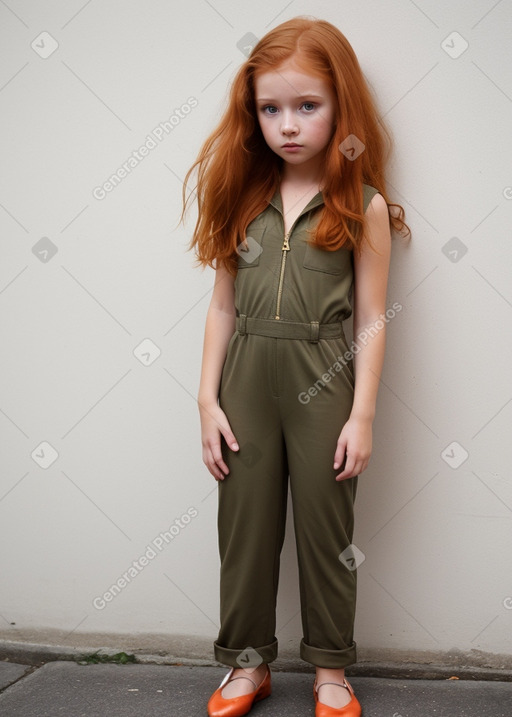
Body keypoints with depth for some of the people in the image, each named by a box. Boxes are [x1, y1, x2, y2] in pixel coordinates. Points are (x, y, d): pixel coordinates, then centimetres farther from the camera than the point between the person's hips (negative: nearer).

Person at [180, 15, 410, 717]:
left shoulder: (363, 206, -3)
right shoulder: (243, 199, 5)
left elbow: (371, 318, -4)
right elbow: (223, 306, 6)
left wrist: (362, 415, -7)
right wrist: (209, 399, 2)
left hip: (323, 382, -3)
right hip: (247, 380, 3)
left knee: (325, 528, 9)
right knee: (245, 524, 10)